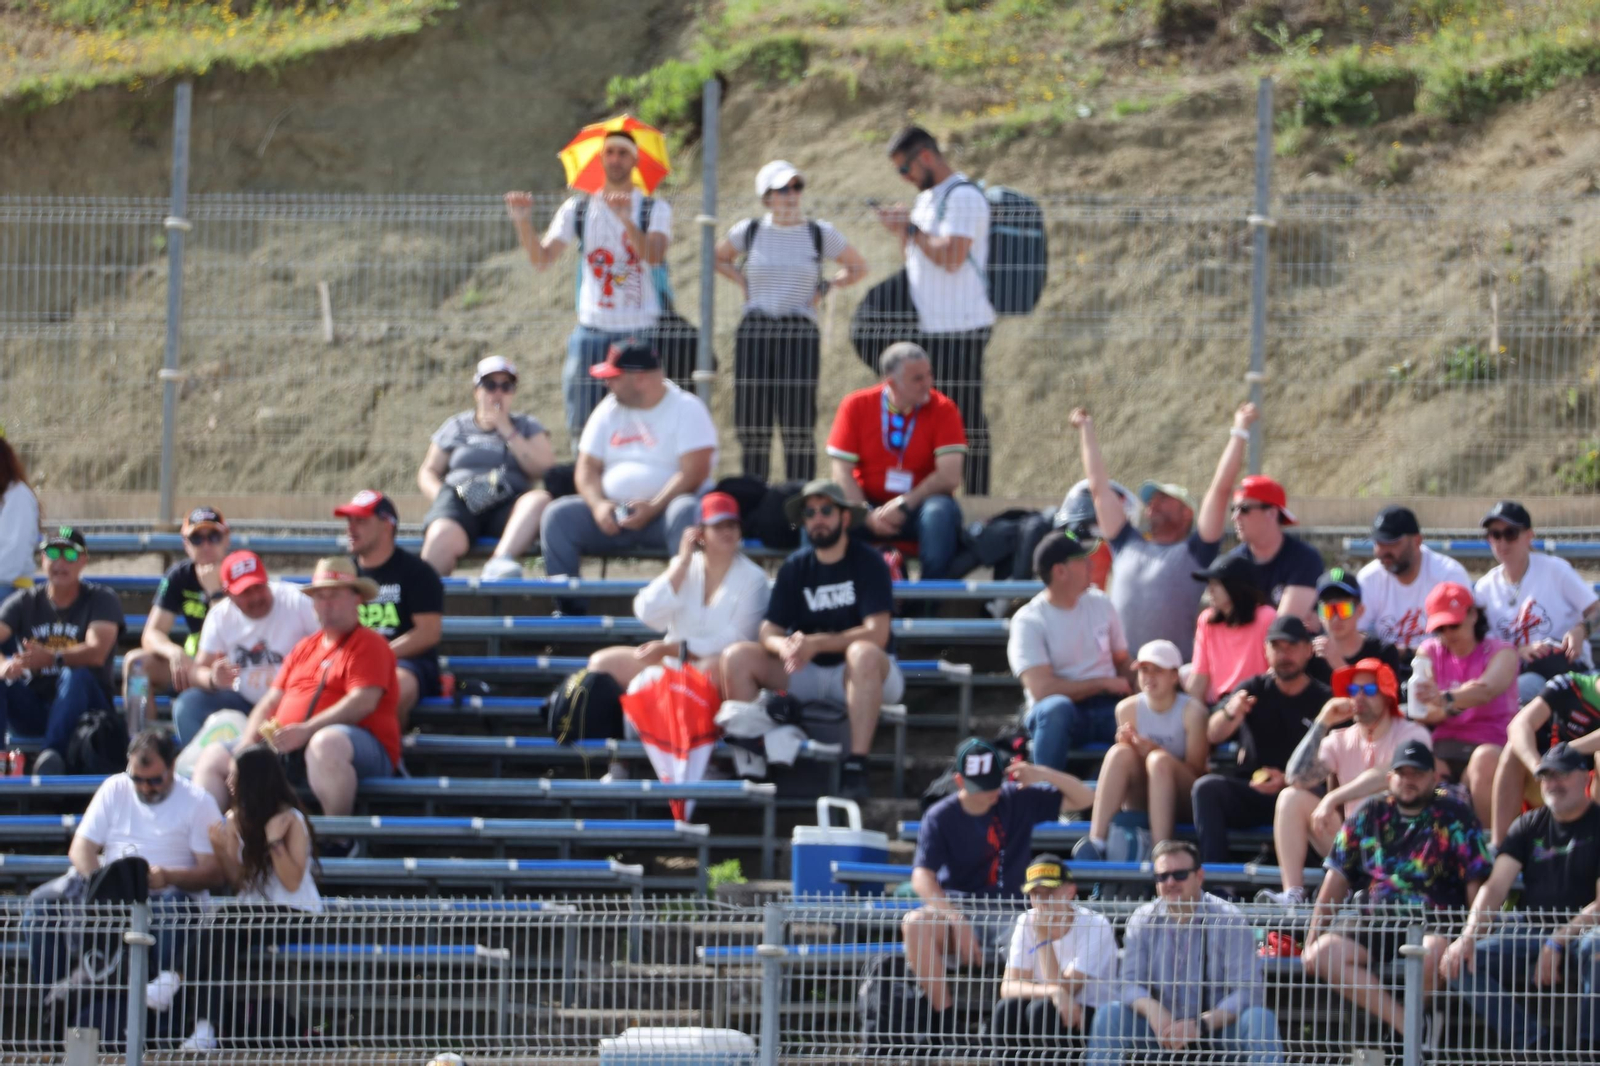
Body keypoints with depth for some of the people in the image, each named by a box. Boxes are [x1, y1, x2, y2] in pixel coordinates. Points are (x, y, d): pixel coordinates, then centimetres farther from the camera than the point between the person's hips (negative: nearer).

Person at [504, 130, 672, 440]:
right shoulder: (578, 208, 9)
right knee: (581, 424, -1)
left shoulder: (654, 209, 2)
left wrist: (625, 219, -34)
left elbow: (654, 256, -17)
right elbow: (541, 258, 1)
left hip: (637, 332, -2)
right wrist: (523, 222, -17)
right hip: (591, 330, 2)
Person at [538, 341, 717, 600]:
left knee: (685, 515, -38)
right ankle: (567, 608, -22)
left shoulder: (687, 409, -3)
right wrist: (598, 505, -11)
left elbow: (694, 473, -13)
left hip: (664, 510, -5)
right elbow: (587, 468, 10)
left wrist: (652, 508, -23)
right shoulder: (609, 410, 14)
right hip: (612, 511, 5)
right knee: (558, 515, -17)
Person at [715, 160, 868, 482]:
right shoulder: (749, 231, 7)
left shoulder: (821, 234, 4)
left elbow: (857, 268, 18)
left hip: (800, 334, -1)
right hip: (754, 332, 1)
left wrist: (826, 287, 5)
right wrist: (742, 282, 11)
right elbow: (719, 258, 27)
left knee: (798, 425, -6)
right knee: (751, 426, 3)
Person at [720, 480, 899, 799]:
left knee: (864, 653, -40)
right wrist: (786, 646, -26)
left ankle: (856, 766, -42)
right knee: (737, 656, -15)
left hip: (865, 676, -5)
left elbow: (877, 634, -19)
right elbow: (768, 631, -1)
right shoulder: (795, 567, 4)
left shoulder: (868, 563, -9)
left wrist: (816, 643, -28)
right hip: (808, 675, 5)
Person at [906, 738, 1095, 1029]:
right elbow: (922, 878, -14)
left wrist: (1045, 775, -14)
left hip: (1008, 916, 1)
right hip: (957, 910, -1)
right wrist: (957, 920, -30)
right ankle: (941, 1021, -27)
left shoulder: (1019, 801, 4)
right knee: (915, 924, -34)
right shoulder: (940, 817, -2)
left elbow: (1084, 798, 6)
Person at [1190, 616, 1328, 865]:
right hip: (1250, 792, 3)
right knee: (1206, 787, -26)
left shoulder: (1323, 700, 5)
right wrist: (1229, 713, -25)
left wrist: (1287, 781, -20)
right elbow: (1213, 735, -1)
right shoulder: (1254, 690, 12)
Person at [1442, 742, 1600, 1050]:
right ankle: (1533, 1045, -21)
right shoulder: (1529, 826, 12)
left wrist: (1557, 944, -22)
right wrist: (1468, 937, -15)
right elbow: (1495, 887, 2)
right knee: (1460, 962, -18)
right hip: (1531, 932, 5)